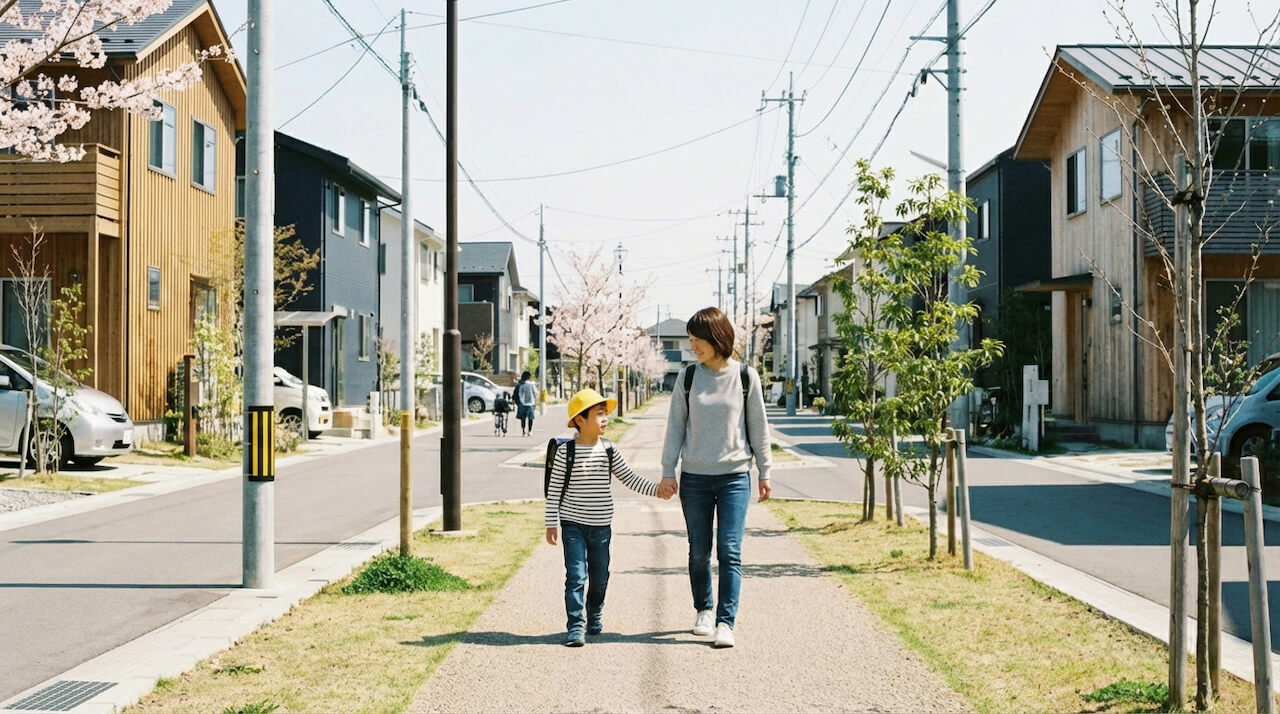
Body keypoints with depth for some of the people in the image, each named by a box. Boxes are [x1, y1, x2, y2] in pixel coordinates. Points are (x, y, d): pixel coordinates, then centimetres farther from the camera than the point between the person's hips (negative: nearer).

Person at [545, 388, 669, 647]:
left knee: (600, 577, 12)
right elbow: (554, 490, -5)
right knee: (576, 576, -10)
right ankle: (575, 627, -7)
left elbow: (630, 478, 7)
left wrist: (656, 489, -6)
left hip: (601, 526, 4)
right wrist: (551, 524, -6)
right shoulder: (566, 452, -9)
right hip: (573, 526, -4)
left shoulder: (609, 450, 2)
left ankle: (595, 617, 34)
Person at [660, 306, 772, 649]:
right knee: (699, 552, 9)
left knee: (730, 552, -8)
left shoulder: (746, 377, -1)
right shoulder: (688, 377, 2)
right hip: (694, 477, 2)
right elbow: (676, 426, 6)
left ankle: (725, 622, -8)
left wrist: (765, 471, 6)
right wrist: (667, 471, 1)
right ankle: (704, 610, 27)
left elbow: (758, 426, 6)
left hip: (734, 476, -2)